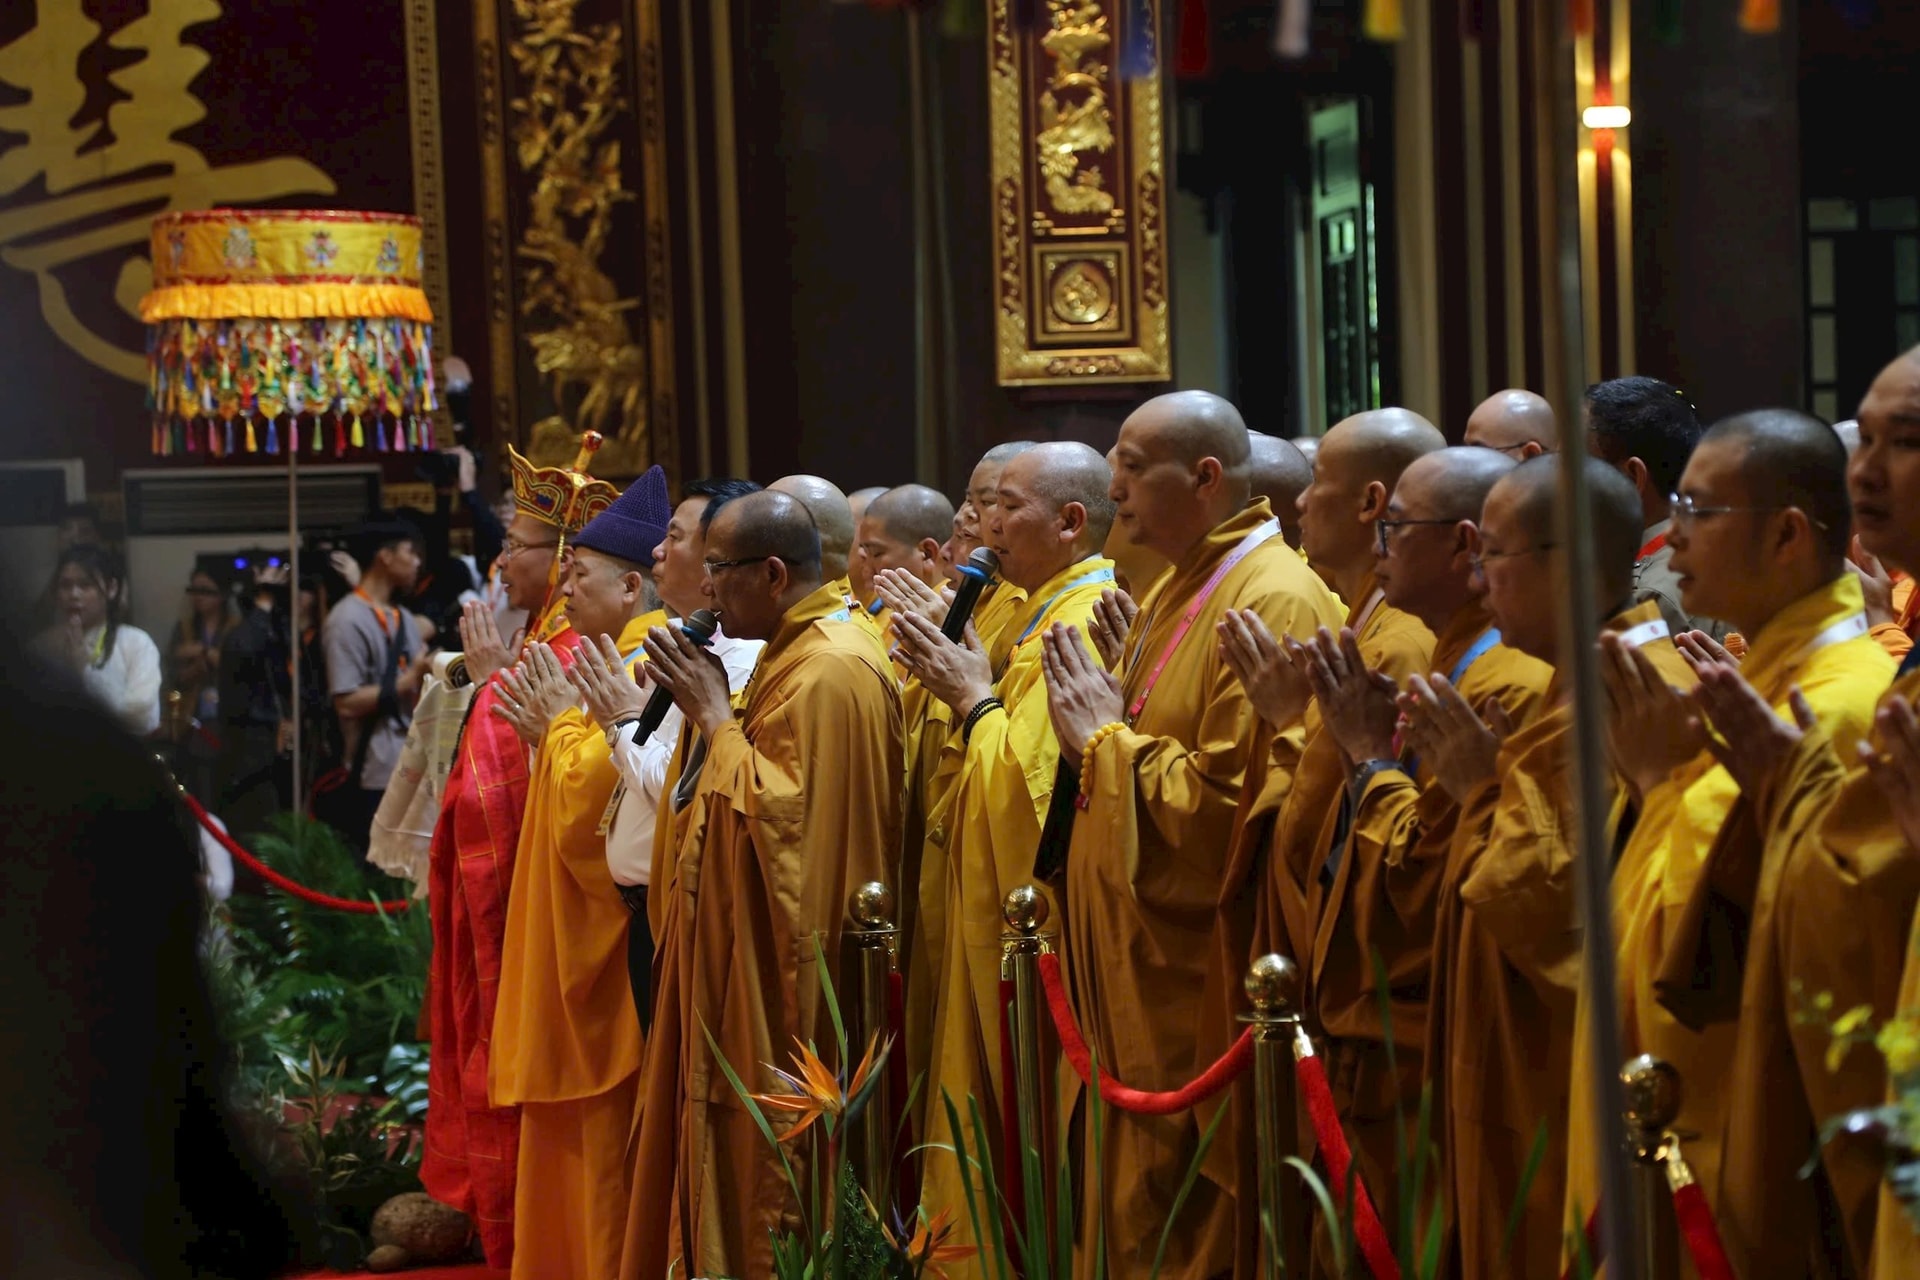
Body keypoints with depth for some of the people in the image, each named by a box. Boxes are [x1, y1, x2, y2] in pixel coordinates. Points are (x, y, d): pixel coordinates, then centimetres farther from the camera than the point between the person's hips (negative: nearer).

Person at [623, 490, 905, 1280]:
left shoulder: (829, 672, -20)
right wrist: (711, 711, 7)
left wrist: (715, 719, -16)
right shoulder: (796, 652, 14)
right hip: (753, 963, 11)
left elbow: (778, 813, -25)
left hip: (786, 975, -11)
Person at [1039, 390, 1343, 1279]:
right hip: (1136, 973, 10)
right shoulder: (1179, 589, 15)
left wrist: (1109, 739, -13)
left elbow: (1232, 804, -24)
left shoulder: (1275, 603, -17)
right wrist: (1096, 732, 4)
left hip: (1203, 982, -10)